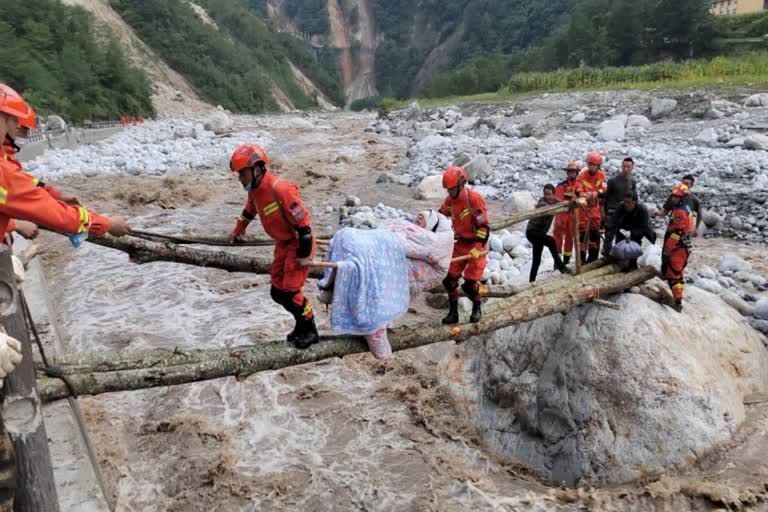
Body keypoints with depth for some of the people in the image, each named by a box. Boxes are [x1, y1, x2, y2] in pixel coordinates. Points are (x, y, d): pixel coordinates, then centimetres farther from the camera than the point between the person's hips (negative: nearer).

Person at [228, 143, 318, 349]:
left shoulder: (280, 190, -28)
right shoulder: (255, 189, 0)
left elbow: (303, 222, -25)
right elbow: (250, 208, 24)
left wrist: (304, 254, -21)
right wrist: (239, 229, 39)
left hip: (299, 243, -9)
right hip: (283, 243, 9)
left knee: (290, 293, -10)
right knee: (277, 292, 9)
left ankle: (310, 331, 10)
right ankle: (302, 325, 28)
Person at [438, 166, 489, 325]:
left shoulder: (474, 198, -20)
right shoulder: (450, 200, 1)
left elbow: (484, 226, -21)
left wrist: (478, 247, -25)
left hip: (476, 244, -7)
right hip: (460, 243, 7)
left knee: (470, 283, -8)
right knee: (449, 278, 1)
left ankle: (476, 309, 20)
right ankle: (453, 312, 15)